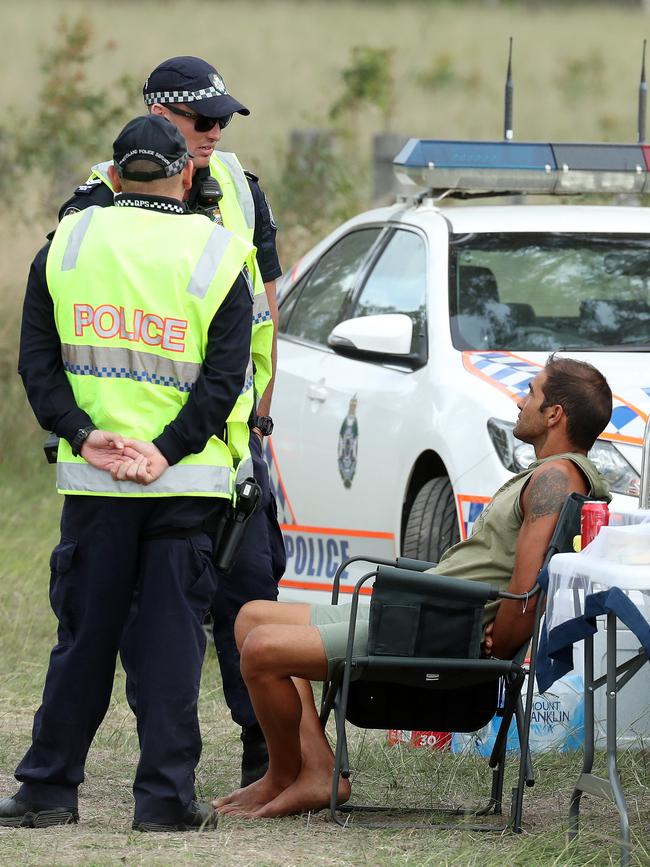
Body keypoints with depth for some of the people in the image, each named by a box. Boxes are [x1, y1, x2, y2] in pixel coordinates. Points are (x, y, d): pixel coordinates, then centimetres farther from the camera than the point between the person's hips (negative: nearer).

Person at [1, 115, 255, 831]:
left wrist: (85, 436, -8)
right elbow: (224, 376, -8)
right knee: (173, 637, 2)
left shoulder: (66, 243, 6)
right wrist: (166, 451, -10)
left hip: (93, 480, 2)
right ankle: (165, 797, 0)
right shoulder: (218, 256, 0)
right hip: (186, 484, -2)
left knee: (84, 635, 9)